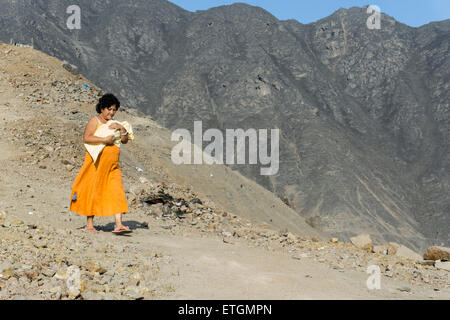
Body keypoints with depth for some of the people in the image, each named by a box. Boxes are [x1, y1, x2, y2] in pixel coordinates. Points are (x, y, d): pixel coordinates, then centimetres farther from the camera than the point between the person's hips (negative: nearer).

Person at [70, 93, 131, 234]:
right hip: (97, 162, -6)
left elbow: (125, 140, 10)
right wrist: (105, 140, -24)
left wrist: (122, 128, -6)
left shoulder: (113, 123, 16)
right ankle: (89, 224, 12)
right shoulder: (94, 121, -4)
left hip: (112, 164, 6)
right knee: (93, 191, 1)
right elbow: (86, 138, -19)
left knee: (116, 191, -5)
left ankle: (118, 225, -10)